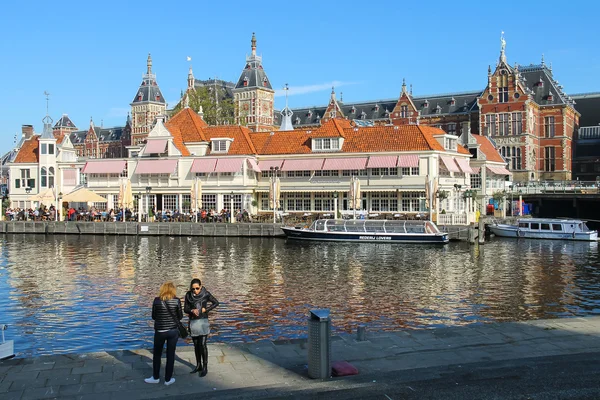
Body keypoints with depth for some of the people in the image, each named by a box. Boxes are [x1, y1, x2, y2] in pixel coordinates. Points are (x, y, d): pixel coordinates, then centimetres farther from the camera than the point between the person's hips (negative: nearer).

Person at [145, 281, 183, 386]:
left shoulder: (157, 301, -8)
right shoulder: (177, 301, -9)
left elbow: (153, 316, 0)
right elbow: (180, 316, -1)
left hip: (160, 331, 0)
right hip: (173, 331, 0)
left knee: (157, 354, 17)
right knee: (170, 355, 10)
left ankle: (155, 377, 28)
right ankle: (168, 379, 18)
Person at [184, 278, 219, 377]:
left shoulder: (206, 294, -9)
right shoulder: (188, 295, -2)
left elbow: (216, 303, 2)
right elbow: (185, 309, 1)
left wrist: (205, 309, -9)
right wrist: (192, 310, -20)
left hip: (203, 321, -4)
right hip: (193, 322, 4)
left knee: (202, 345, -6)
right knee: (196, 345, 12)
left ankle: (205, 367, 2)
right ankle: (198, 365, 24)